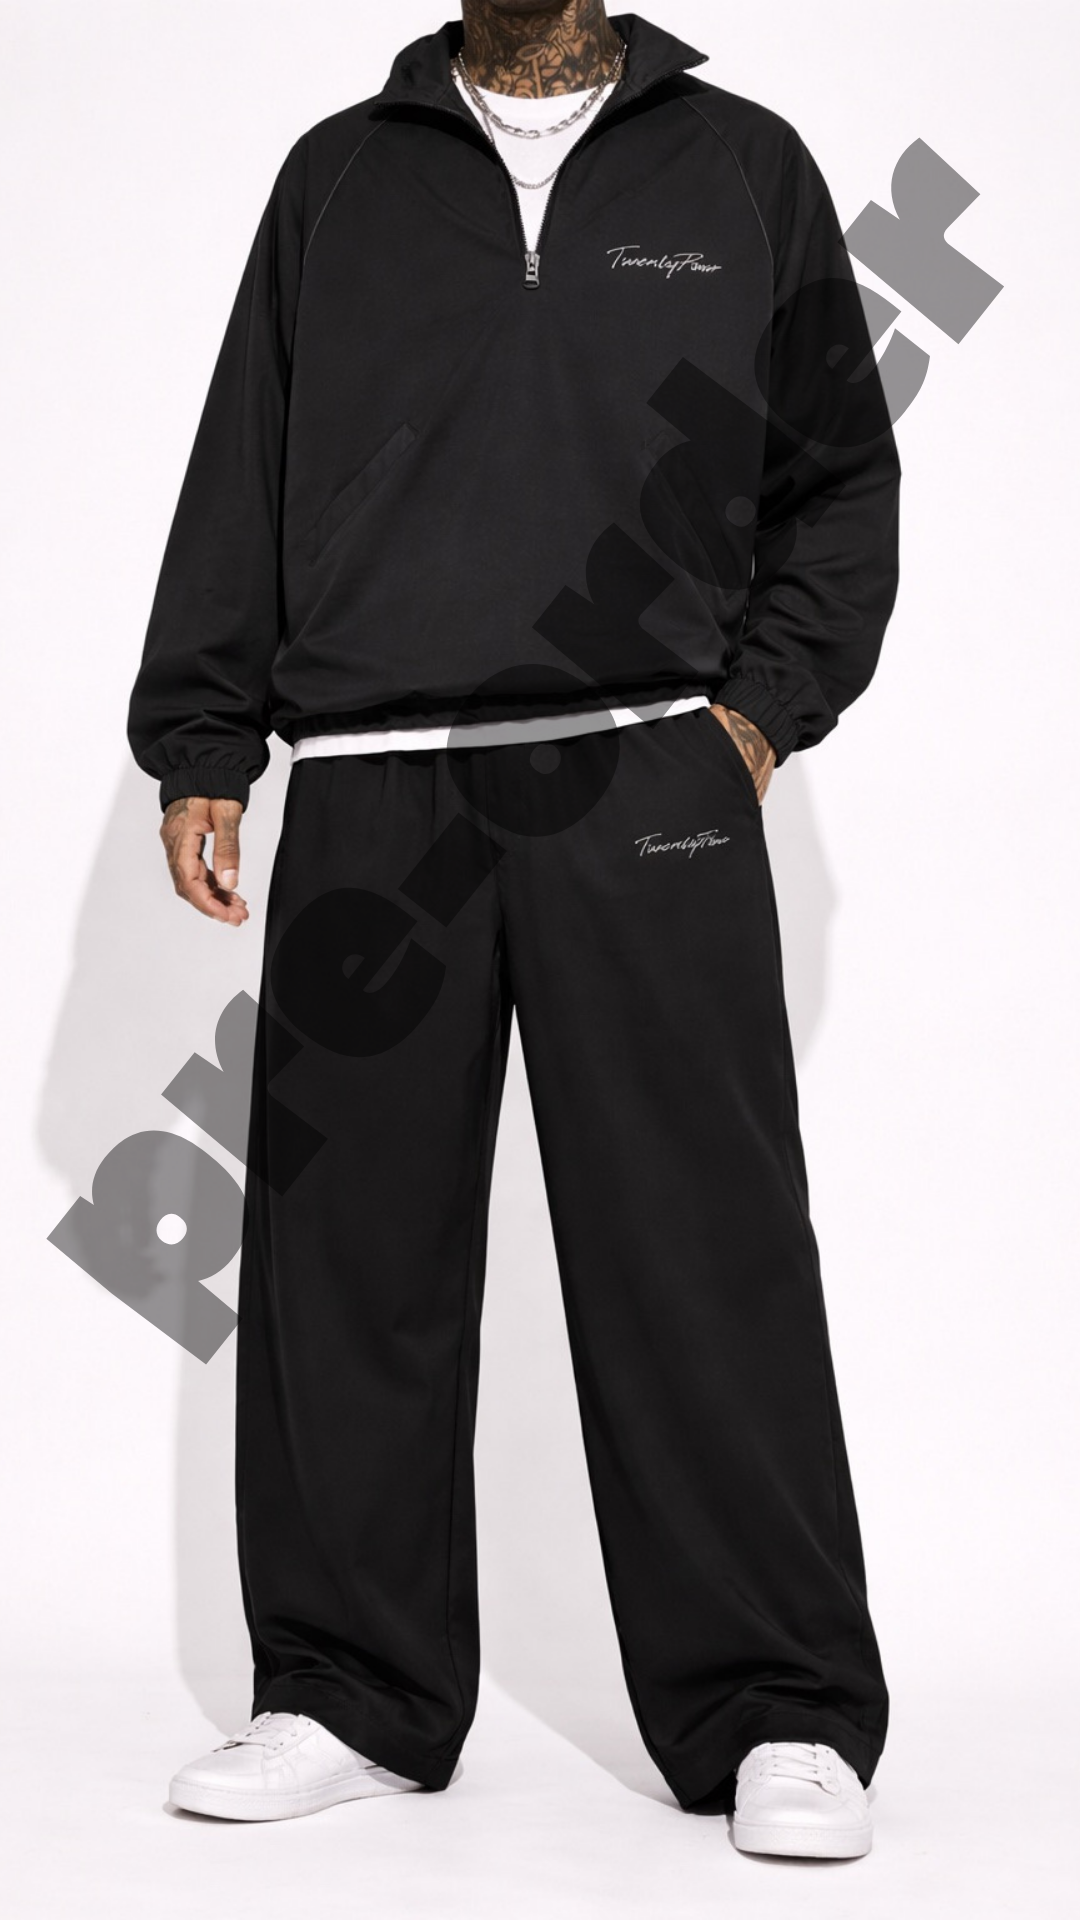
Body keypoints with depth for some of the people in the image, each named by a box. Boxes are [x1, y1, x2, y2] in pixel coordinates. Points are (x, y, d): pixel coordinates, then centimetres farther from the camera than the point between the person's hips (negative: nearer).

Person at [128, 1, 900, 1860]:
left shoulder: (743, 165, 13)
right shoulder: (338, 174, 15)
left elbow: (841, 476, 14)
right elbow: (239, 475, 15)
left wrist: (765, 704, 1)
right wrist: (197, 750, 8)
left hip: (649, 790, -2)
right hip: (369, 789, 2)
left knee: (705, 1256, -5)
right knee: (350, 1257, 4)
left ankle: (779, 1715, 5)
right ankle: (353, 1694, 16)